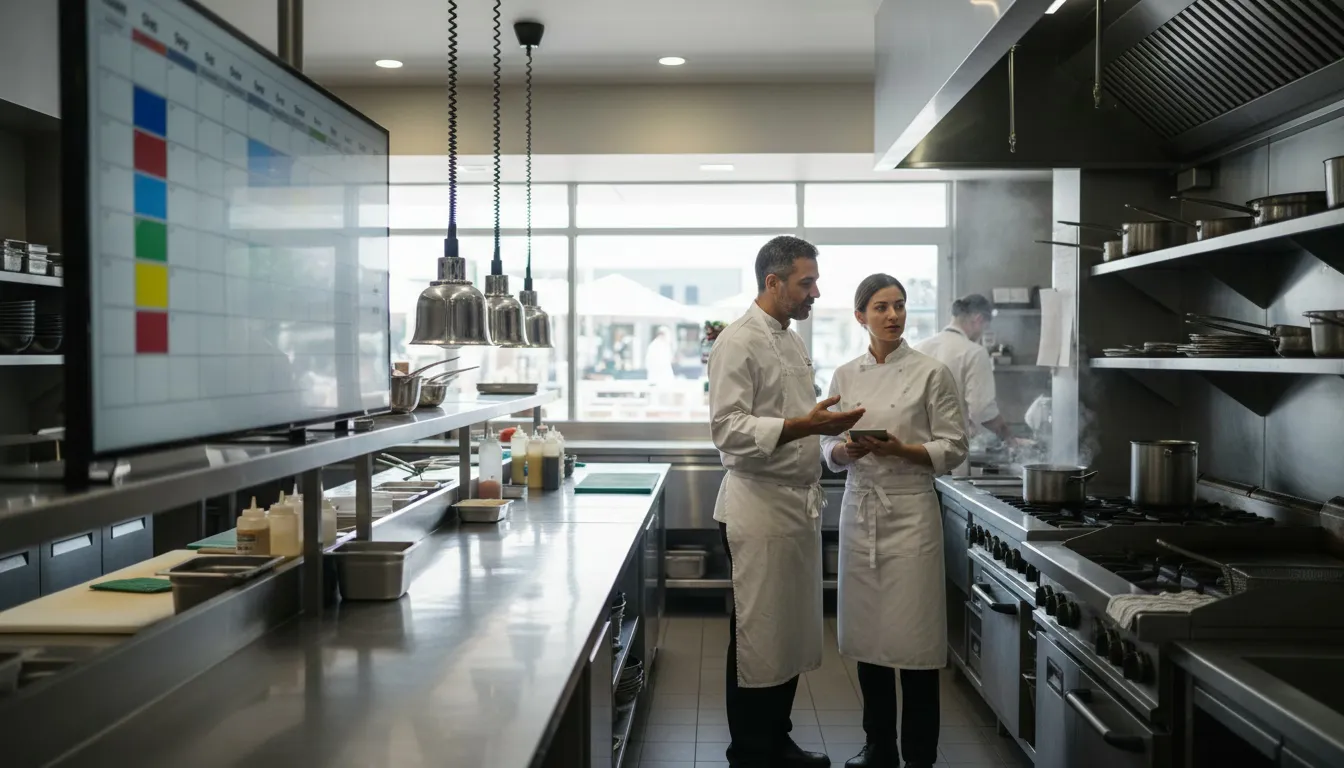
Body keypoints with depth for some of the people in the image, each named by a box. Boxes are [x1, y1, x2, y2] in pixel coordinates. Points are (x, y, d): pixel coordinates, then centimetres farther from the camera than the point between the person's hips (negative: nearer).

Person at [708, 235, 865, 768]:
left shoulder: (791, 341, 16)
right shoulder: (739, 342, -12)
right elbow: (728, 429, -21)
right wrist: (803, 426, -27)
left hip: (798, 504, 9)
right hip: (758, 508, -9)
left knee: (790, 633, 15)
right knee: (757, 639, 1)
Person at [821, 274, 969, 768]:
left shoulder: (931, 373, -4)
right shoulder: (845, 377, 7)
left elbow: (953, 449, -4)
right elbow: (829, 450, 10)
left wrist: (901, 450, -19)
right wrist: (847, 449, -12)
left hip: (910, 510, -4)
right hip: (859, 509, 4)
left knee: (913, 635, -1)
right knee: (866, 631, 10)